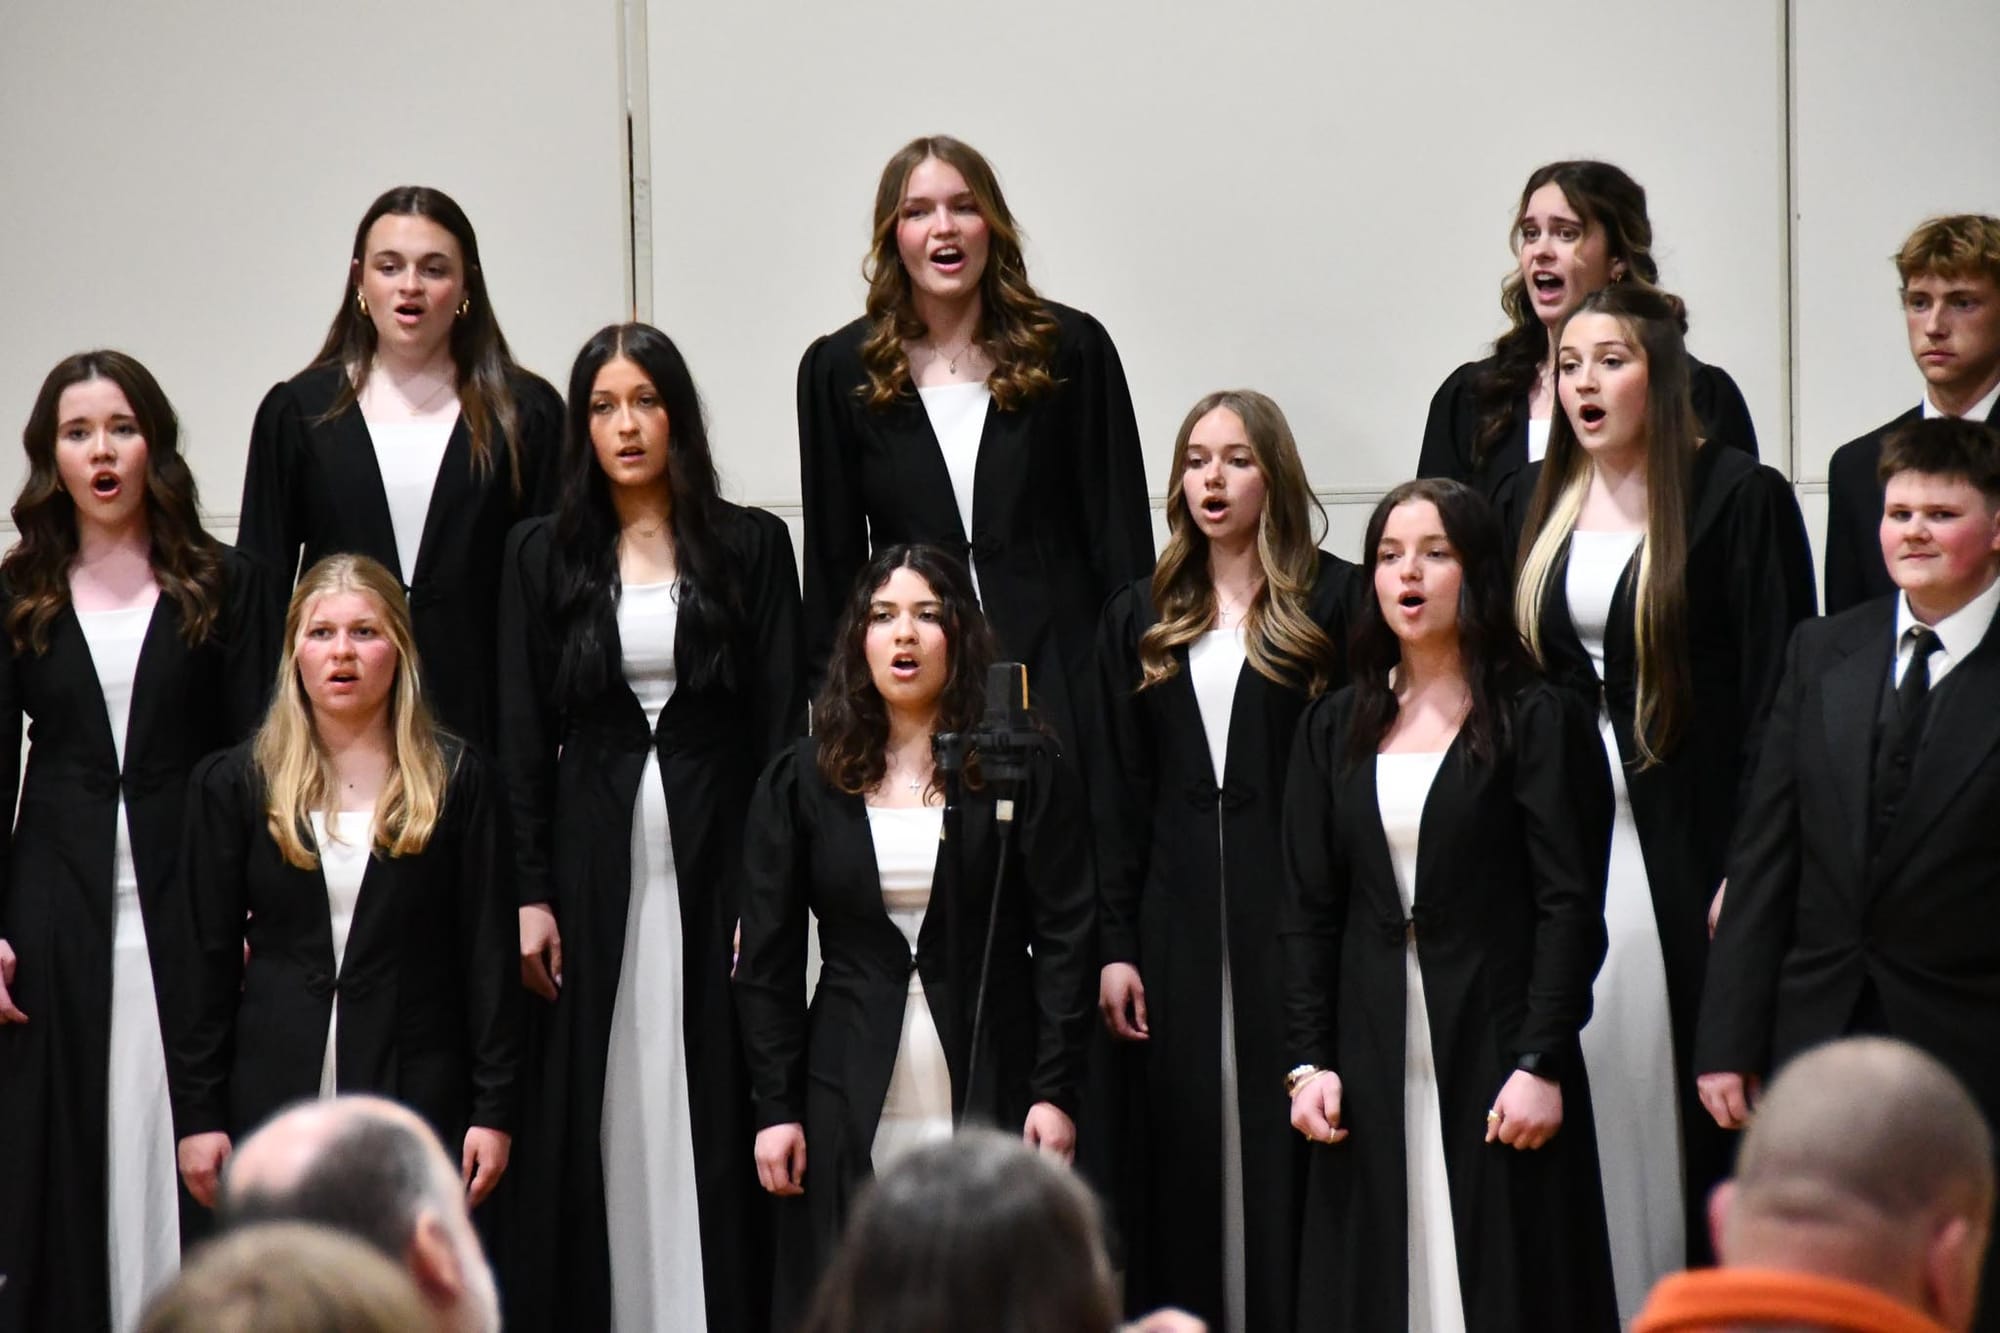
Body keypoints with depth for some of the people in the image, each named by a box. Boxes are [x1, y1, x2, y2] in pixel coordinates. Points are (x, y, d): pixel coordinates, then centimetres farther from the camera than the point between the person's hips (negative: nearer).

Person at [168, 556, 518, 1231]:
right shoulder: (234, 783, 8)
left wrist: (493, 1108, -2)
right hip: (273, 1093, 1)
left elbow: (489, 953, 4)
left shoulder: (456, 779, 6)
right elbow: (207, 959, 8)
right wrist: (197, 1113, 2)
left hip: (417, 1093, -1)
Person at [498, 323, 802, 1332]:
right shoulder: (543, 555, 7)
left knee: (711, 1110, -2)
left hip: (714, 867, -1)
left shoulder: (751, 547, 4)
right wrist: (529, 892, -4)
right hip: (595, 865, 1)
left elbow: (780, 729, 1)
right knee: (597, 1110, 1)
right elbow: (521, 738, 4)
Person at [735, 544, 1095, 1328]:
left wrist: (1056, 1091, -8)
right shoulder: (799, 784, 7)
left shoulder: (1024, 774, 3)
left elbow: (1065, 940, 0)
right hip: (850, 1111, 1)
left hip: (993, 1098, -1)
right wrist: (774, 1107, -1)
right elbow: (767, 961, 6)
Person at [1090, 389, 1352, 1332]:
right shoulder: (1140, 619, 13)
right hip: (1179, 917, 4)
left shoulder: (1332, 602, 1)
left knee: (1288, 1141, -4)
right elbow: (1120, 791, 11)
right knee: (1187, 1147, 4)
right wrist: (1115, 945, 4)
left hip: (1296, 904, -4)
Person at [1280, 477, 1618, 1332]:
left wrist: (1541, 1063, -13)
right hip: (1370, 1064, 4)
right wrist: (1309, 1060, 0)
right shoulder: (1334, 730, 12)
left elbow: (1570, 907, -5)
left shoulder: (1538, 723, 0)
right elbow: (1306, 910, 10)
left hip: (1494, 1058, -4)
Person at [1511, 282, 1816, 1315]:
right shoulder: (1539, 503, 12)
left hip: (1685, 842, -5)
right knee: (1582, 1078, 4)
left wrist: (1754, 868, -14)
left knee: (1684, 1080, -3)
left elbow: (1777, 694, -9)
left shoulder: (1737, 496, -6)